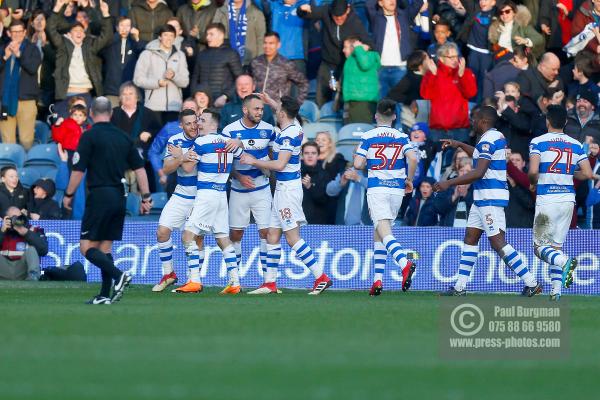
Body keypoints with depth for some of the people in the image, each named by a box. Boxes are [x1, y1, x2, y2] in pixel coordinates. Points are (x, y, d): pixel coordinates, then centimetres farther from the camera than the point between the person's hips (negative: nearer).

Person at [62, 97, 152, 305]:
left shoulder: (90, 136, -8)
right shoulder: (123, 137, 9)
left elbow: (78, 171, -10)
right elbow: (140, 168, 9)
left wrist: (68, 195, 2)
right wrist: (146, 197, 14)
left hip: (99, 196, -6)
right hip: (119, 197, 6)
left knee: (87, 247, -4)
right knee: (105, 246, 11)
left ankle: (118, 275, -22)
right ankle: (105, 295, 6)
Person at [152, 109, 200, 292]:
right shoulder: (174, 141, 0)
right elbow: (166, 169, -9)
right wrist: (182, 158, -27)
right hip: (181, 194, 4)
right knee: (162, 231, -3)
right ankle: (168, 274, 13)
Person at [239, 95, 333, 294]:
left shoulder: (288, 135, -18)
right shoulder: (294, 127, 9)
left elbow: (280, 164, -23)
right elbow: (287, 114, 35)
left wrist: (254, 161, -13)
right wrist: (270, 101, 41)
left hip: (288, 189, -10)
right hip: (282, 188, 10)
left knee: (293, 238, -11)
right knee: (272, 235, 10)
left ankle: (321, 277, -11)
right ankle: (270, 283, 12)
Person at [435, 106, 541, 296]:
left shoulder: (487, 141, -17)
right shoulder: (497, 136, 14)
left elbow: (478, 173, -25)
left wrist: (449, 183, -22)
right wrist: (459, 145, 37)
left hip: (490, 198, -11)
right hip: (483, 197, 11)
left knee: (498, 243, -11)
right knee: (470, 238, 11)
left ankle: (532, 283, -11)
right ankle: (460, 287, 13)